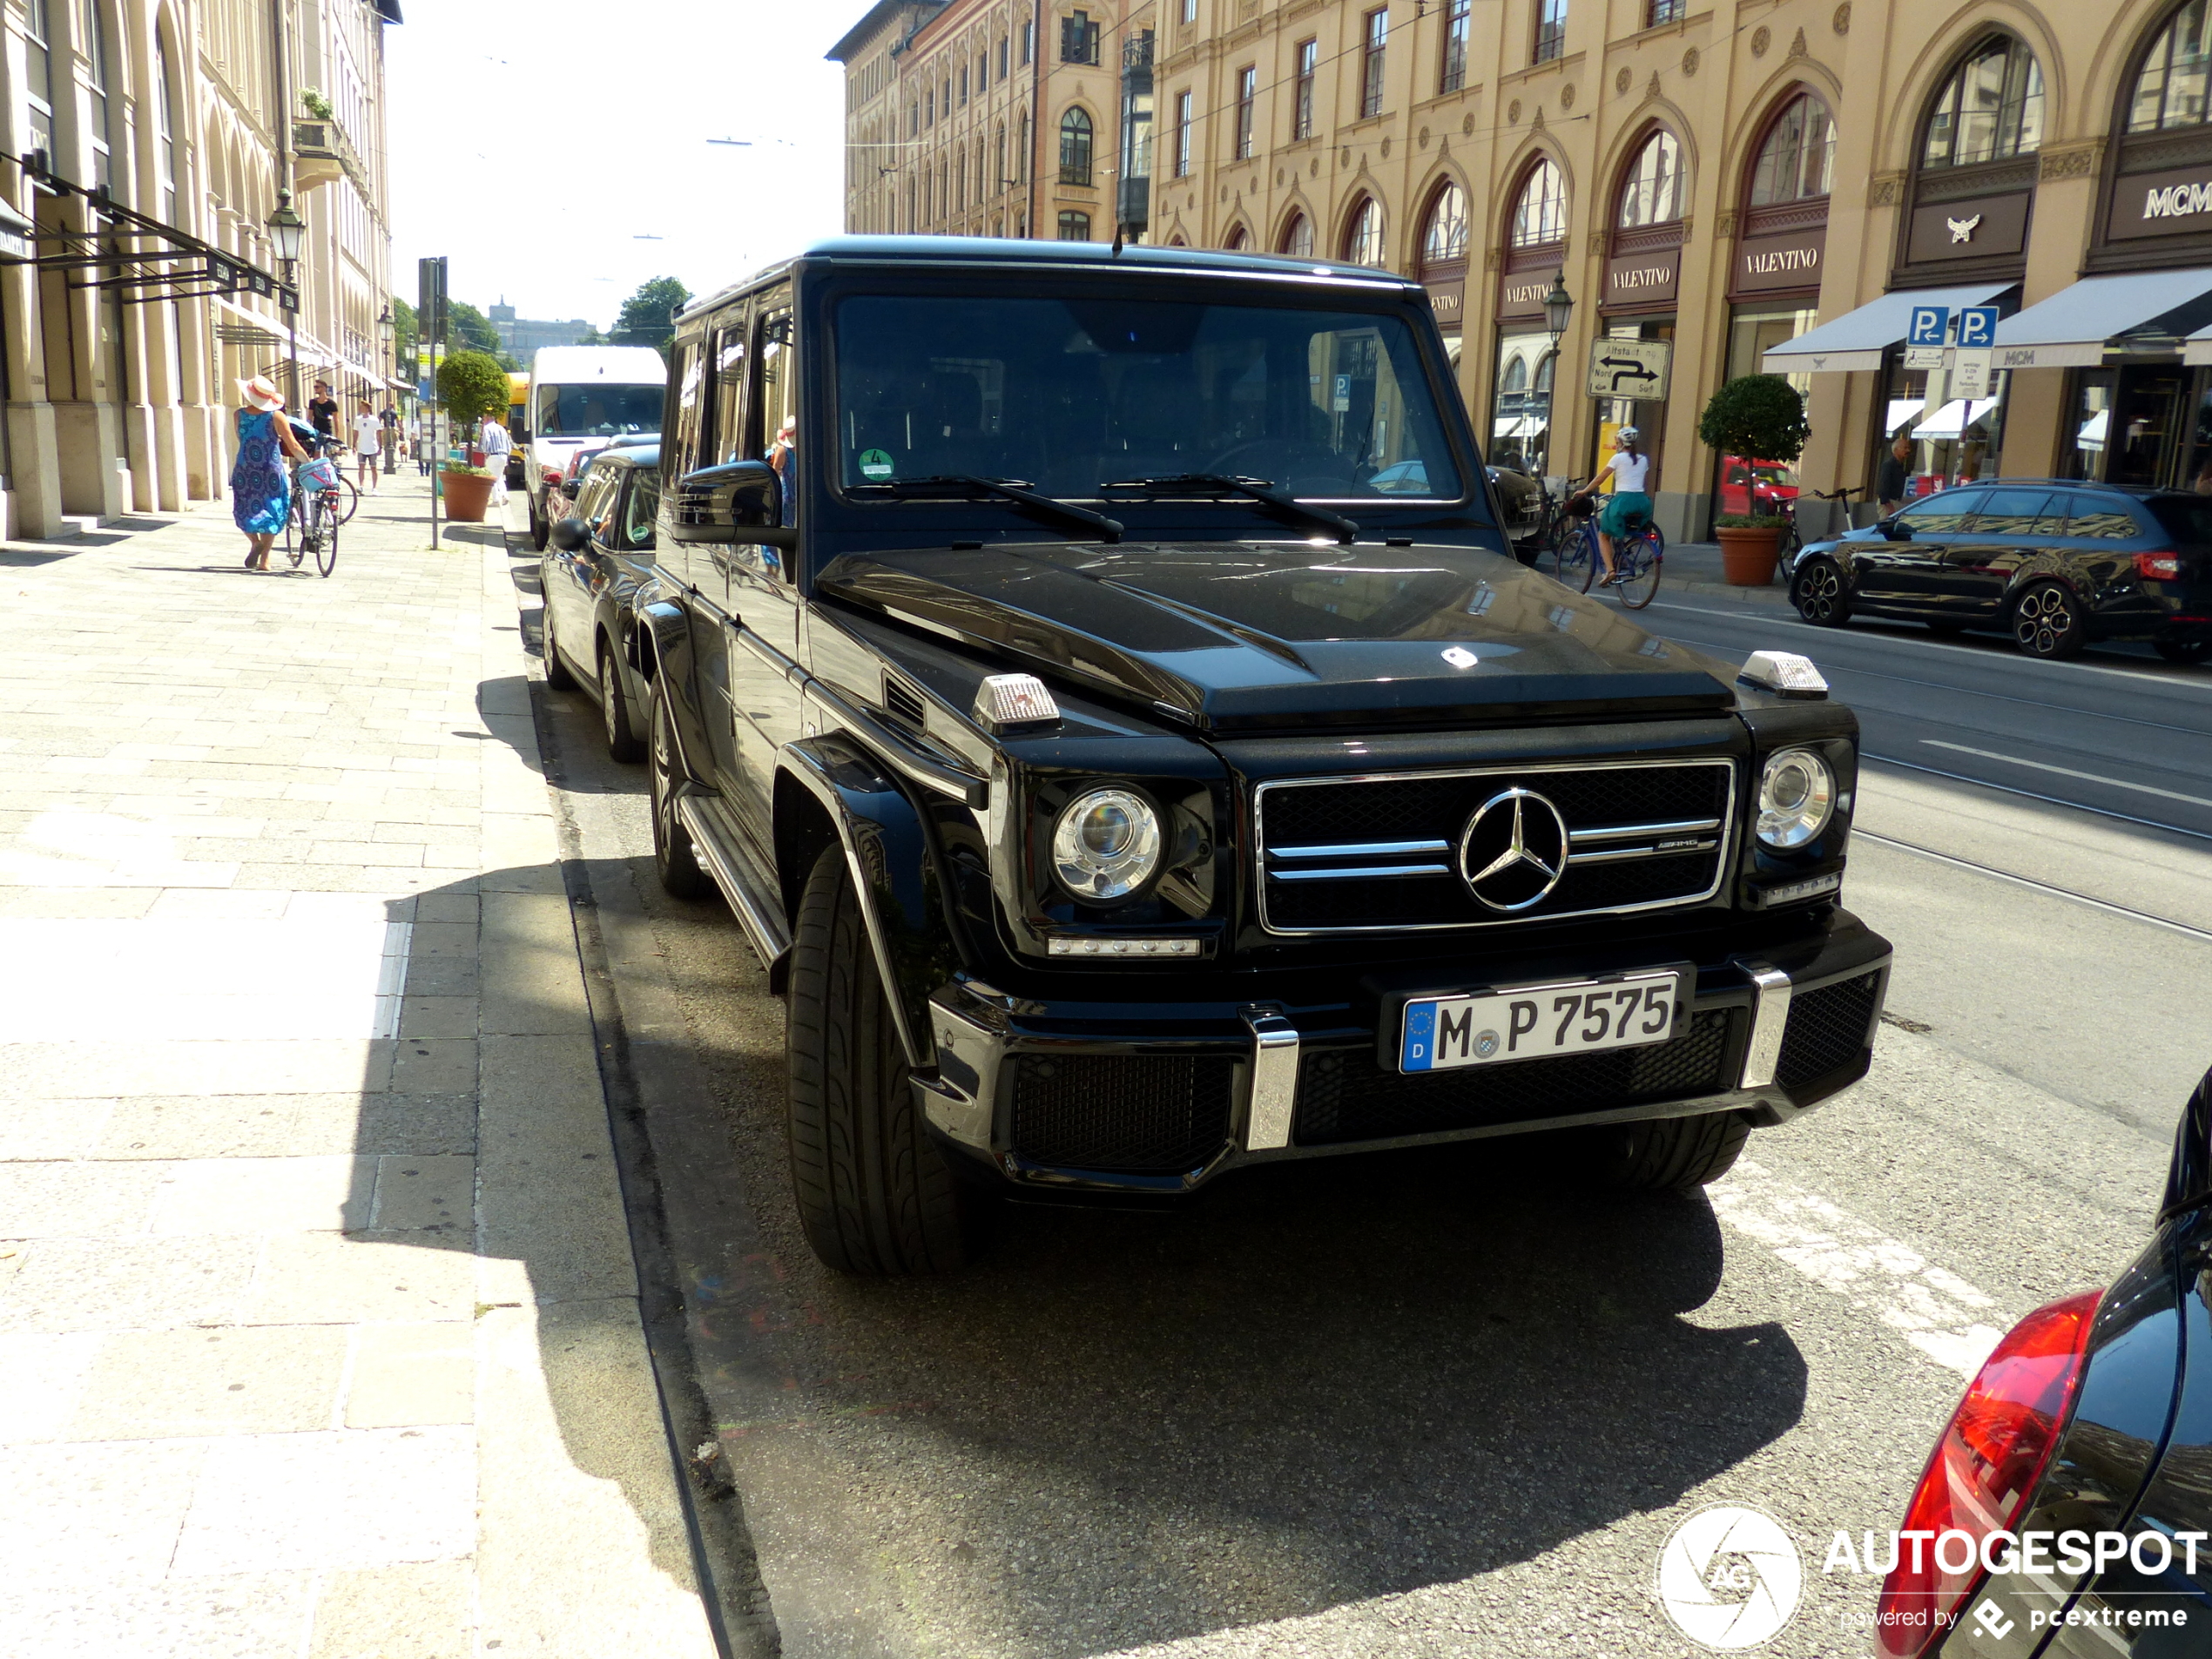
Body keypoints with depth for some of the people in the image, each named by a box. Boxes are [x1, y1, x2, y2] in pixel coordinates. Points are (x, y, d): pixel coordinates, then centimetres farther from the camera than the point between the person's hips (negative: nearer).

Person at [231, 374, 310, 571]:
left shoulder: (239, 415, -1)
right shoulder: (276, 416, -7)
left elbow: (242, 440, 12)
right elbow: (293, 447, -10)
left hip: (245, 470, 1)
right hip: (271, 470, -1)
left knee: (245, 510, 17)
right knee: (270, 512, 9)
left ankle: (255, 541, -10)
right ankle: (264, 560, 4)